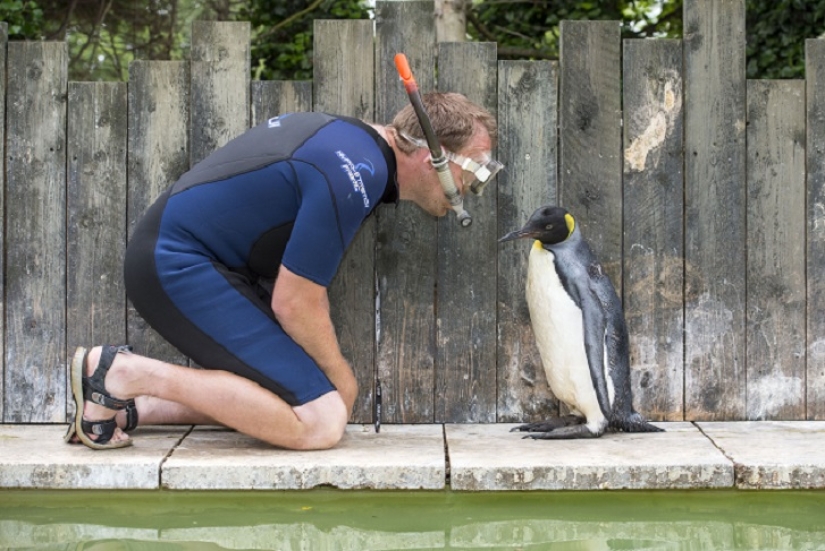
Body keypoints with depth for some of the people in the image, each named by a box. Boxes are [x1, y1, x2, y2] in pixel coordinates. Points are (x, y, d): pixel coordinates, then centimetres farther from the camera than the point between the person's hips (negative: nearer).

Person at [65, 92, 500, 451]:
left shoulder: (354, 133, 10)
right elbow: (293, 303, -17)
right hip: (179, 263, -10)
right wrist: (340, 375, 2)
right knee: (321, 422, -14)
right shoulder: (353, 176, -22)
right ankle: (127, 373, -12)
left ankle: (127, 407, 6)